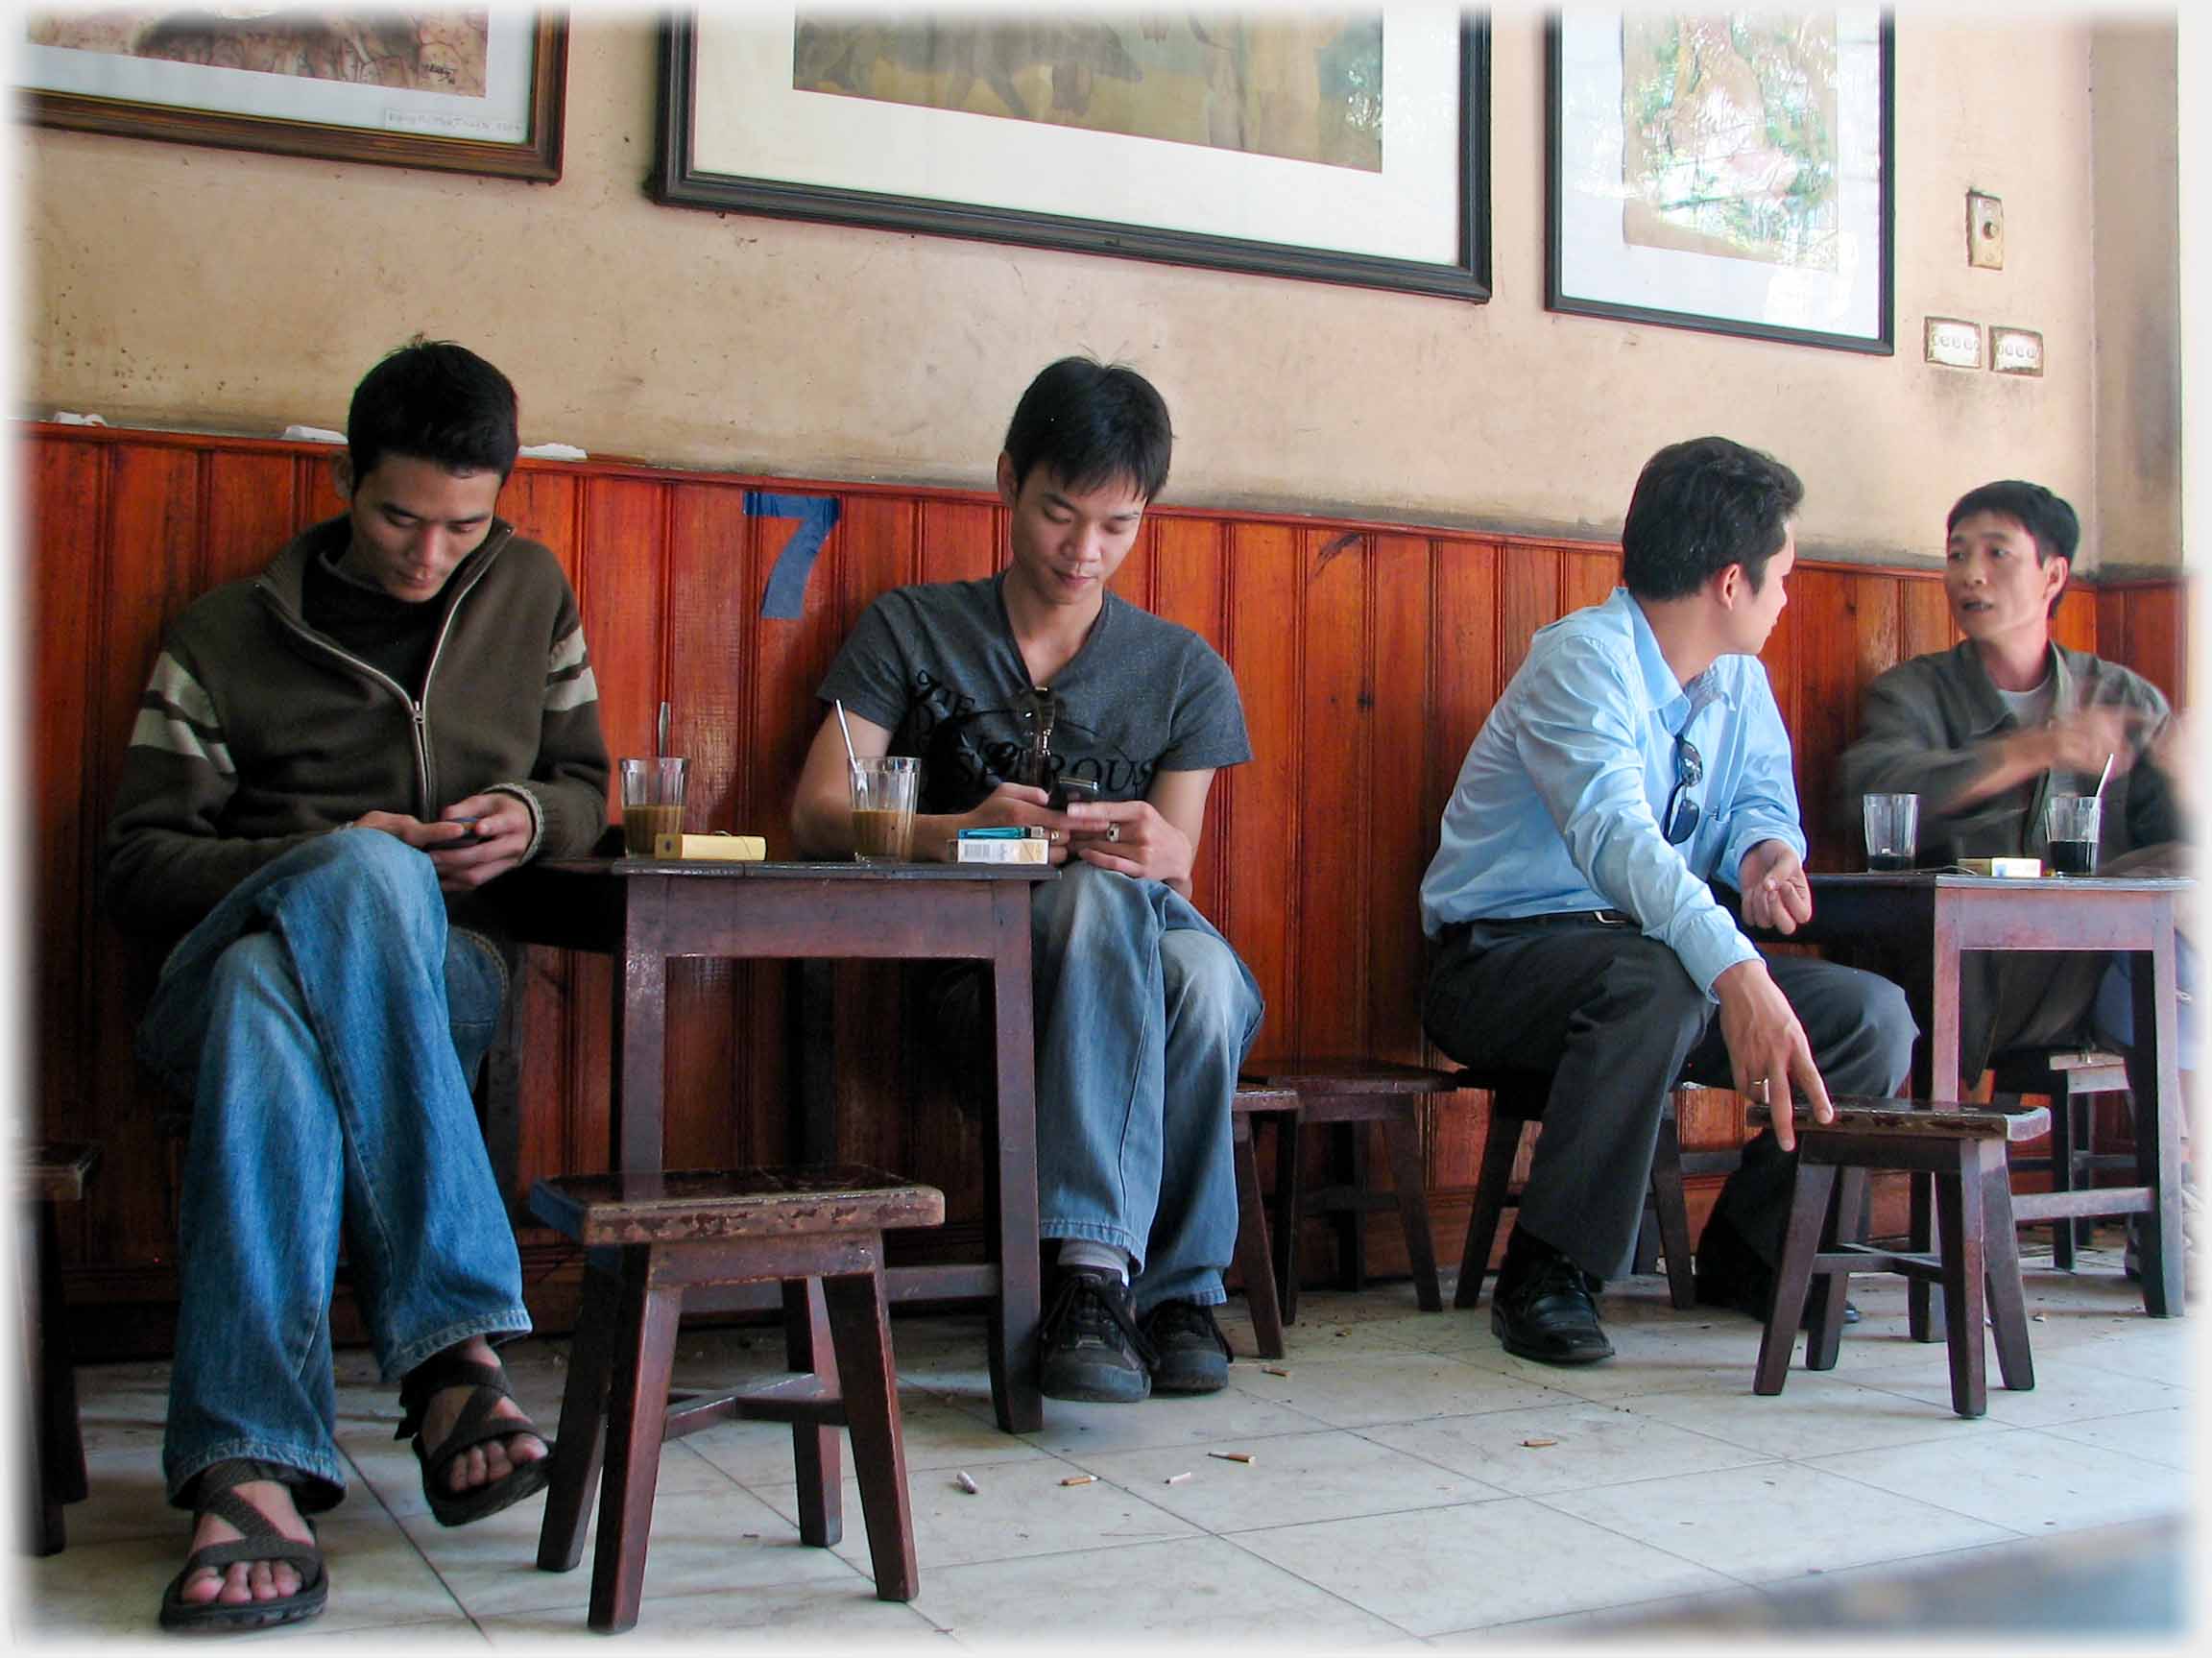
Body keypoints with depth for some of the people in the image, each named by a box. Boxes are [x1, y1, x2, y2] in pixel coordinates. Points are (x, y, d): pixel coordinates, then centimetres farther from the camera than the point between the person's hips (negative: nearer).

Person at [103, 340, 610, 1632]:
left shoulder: (529, 592, 18)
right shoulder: (224, 637, 10)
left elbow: (587, 787, 25)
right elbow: (138, 866, 7)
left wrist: (529, 819, 0)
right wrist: (336, 859, -10)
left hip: (444, 979, 1)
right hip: (223, 969, -1)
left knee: (274, 995, -37)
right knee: (365, 870, -39)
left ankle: (245, 1469, -45)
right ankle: (453, 1342, -46)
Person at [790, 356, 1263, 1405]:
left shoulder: (1184, 671, 11)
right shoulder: (913, 630, 7)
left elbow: (1176, 856, 0)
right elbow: (817, 814, -3)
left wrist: (1157, 848, -26)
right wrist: (958, 831, -24)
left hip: (1140, 931, 2)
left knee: (1209, 980, -34)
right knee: (1102, 891, -36)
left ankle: (1125, 1279, -22)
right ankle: (1166, 1279, -38)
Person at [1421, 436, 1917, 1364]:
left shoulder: (1739, 679, 8)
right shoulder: (1581, 659, -20)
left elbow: (1763, 794, 14)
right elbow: (1613, 833, -35)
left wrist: (1768, 850, -14)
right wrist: (1736, 974, -51)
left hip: (1658, 951, 8)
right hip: (1502, 960, -8)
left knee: (1875, 1014, -7)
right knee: (1655, 980, -39)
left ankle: (1748, 1254, 9)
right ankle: (1545, 1276, -26)